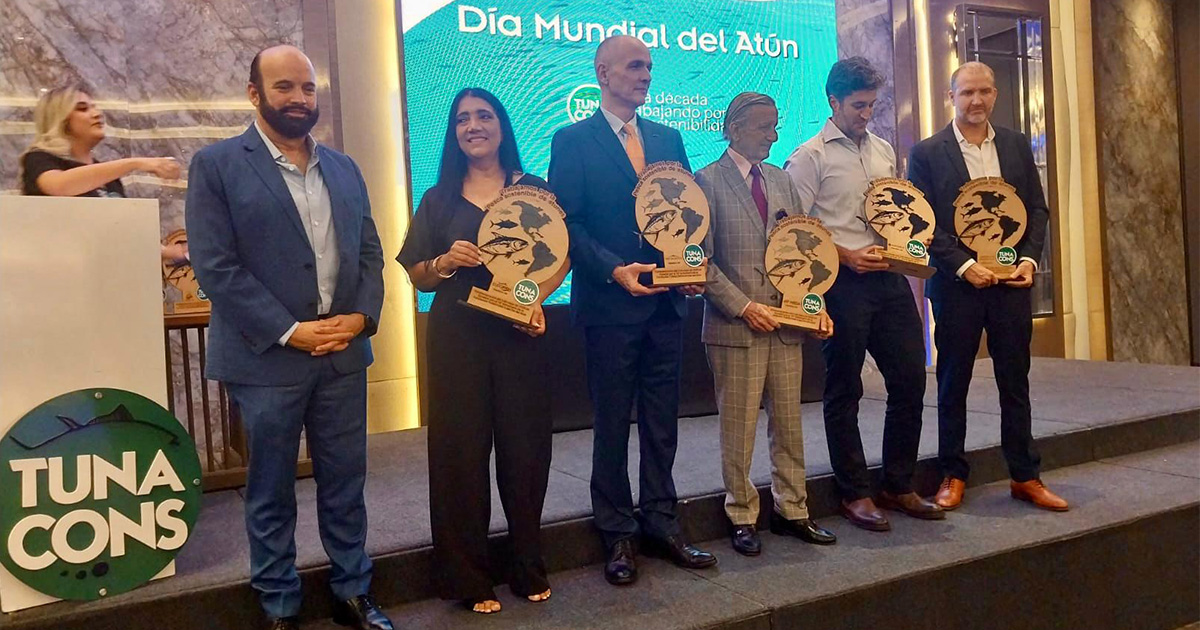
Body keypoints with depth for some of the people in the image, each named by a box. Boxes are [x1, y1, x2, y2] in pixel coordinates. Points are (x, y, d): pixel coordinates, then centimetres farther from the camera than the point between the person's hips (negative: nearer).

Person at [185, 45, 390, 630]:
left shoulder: (343, 167, 12)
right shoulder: (216, 164, -3)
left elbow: (369, 251, 12)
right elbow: (215, 266, -10)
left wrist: (362, 316, -6)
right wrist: (288, 331, -15)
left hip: (343, 353, 4)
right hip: (266, 357, -4)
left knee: (345, 483, 12)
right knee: (270, 491, 10)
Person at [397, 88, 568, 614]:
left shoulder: (534, 190, 7)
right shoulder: (439, 199, 9)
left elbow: (561, 257, 4)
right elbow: (418, 277, 9)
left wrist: (536, 297, -13)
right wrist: (446, 261, -12)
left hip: (521, 333, 0)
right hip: (457, 338, 1)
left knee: (525, 449, 3)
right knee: (462, 451, 3)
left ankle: (529, 568, 22)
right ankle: (468, 578, 17)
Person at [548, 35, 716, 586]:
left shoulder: (669, 138, 13)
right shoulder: (573, 141, -2)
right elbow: (567, 224, -8)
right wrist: (615, 270, -20)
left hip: (666, 302, 5)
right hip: (609, 306, -4)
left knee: (662, 422, 12)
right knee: (612, 424, 7)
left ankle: (661, 524, 25)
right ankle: (618, 535, 20)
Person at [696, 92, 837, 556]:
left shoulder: (782, 180, 14)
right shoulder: (708, 181, -4)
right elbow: (702, 260, -9)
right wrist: (743, 306, -15)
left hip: (786, 322, 6)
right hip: (736, 325, -5)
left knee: (789, 423, 12)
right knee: (739, 428, 4)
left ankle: (792, 511, 25)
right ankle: (742, 518, 18)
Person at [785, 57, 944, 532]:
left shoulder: (884, 150, 17)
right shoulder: (811, 155, -2)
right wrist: (847, 256, -15)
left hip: (890, 278, 6)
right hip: (843, 282, -6)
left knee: (910, 380, 7)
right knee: (844, 391, 3)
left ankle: (898, 486, 22)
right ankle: (855, 493, 15)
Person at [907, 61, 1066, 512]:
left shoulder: (1017, 145, 10)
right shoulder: (927, 153, -2)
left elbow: (1037, 208, 11)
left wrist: (1029, 259, -4)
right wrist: (964, 266, -14)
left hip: (1011, 281, 3)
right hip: (957, 284, -3)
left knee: (1015, 381, 9)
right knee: (953, 383, 6)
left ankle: (1025, 477, 20)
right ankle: (953, 475, 18)